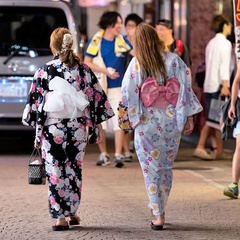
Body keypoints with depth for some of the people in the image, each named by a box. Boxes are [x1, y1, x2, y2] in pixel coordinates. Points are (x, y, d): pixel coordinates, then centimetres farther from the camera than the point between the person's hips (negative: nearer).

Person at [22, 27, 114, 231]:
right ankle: (72, 212, 22)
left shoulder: (44, 71, -5)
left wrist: (37, 131, 7)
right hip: (78, 128, 3)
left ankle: (60, 216, 0)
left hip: (52, 129, -2)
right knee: (74, 170, 15)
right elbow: (96, 98, 3)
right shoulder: (83, 69, 0)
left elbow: (36, 102, -2)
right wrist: (98, 125, 12)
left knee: (55, 172, 2)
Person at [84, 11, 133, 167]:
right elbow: (87, 62, -5)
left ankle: (118, 155, -7)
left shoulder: (121, 40, 1)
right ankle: (103, 155, 18)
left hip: (117, 87, 1)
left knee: (118, 121, -8)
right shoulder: (96, 40, -5)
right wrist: (105, 71, -15)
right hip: (99, 87, 0)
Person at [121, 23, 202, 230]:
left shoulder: (136, 64, -6)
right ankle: (161, 212, 23)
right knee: (167, 167, 15)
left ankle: (158, 215, 0)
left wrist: (130, 118, 9)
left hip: (147, 122, -2)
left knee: (151, 168, 4)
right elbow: (185, 89, -3)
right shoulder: (174, 61, -2)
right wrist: (189, 118, 1)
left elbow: (127, 93, -5)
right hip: (171, 121, 2)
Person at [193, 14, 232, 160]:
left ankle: (200, 147, 0)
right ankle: (219, 151, 3)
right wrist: (225, 86, -21)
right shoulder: (225, 43, -7)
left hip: (208, 85, 7)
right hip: (219, 85, -7)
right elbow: (224, 65, -16)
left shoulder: (211, 43, 17)